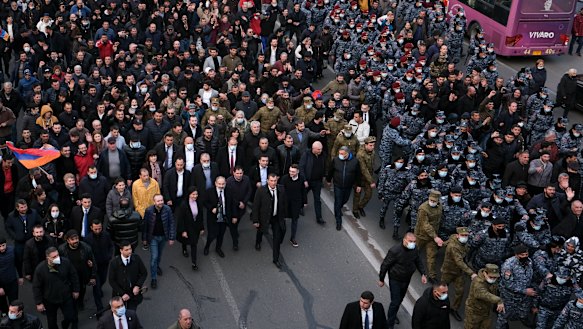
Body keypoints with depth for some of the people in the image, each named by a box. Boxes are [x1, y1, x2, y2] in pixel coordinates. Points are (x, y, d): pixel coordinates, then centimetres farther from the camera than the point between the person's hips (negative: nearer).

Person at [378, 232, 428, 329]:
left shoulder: (415, 249, -11)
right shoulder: (395, 250, -29)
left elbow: (418, 262, 8)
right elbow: (385, 265, -18)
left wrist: (423, 274, -3)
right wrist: (381, 279, -9)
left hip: (407, 279, 6)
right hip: (395, 280, -6)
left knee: (400, 299, 22)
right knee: (395, 302, -4)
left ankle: (393, 315, 46)